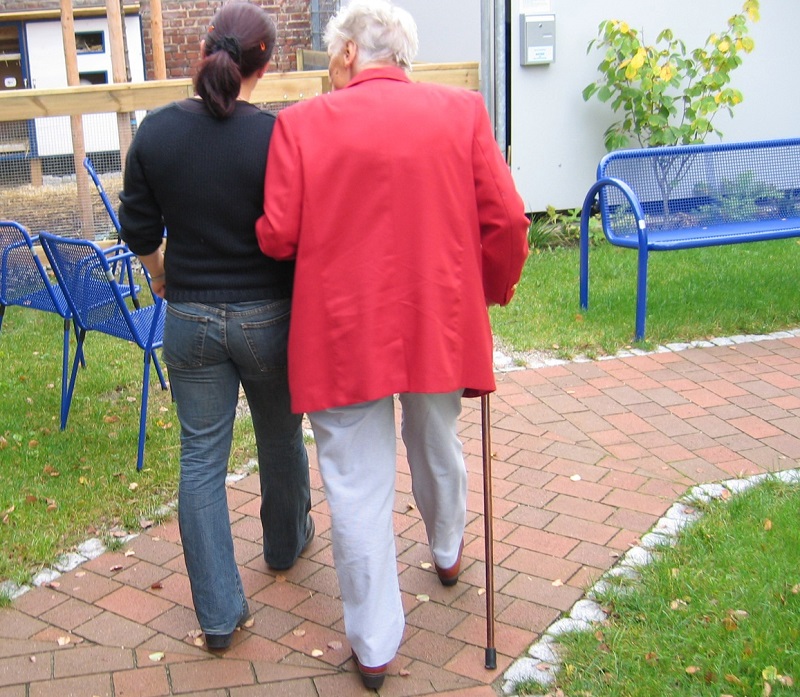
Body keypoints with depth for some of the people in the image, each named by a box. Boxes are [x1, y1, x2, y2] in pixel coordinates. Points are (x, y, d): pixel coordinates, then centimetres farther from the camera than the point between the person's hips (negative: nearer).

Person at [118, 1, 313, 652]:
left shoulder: (156, 130, -6)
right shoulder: (277, 136, -16)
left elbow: (139, 231, 3)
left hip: (189, 319, 2)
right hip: (268, 317, -1)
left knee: (201, 456, 10)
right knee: (281, 437, 22)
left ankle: (219, 611, 13)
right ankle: (285, 542, 47)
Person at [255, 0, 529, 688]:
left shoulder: (303, 122, -8)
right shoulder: (461, 110, -2)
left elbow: (277, 236, -9)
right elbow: (506, 220, -5)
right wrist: (491, 291, 12)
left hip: (343, 329, -3)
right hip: (440, 322, 3)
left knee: (358, 486, 8)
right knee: (437, 447, 28)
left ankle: (374, 646, 18)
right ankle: (447, 552, 54)